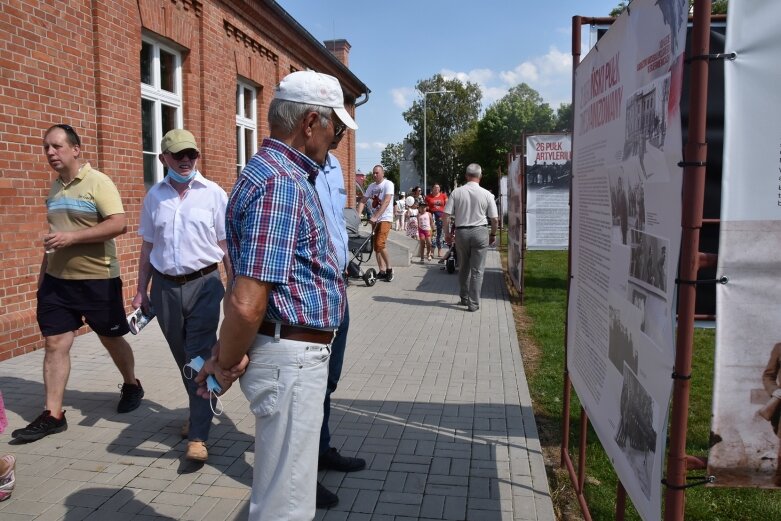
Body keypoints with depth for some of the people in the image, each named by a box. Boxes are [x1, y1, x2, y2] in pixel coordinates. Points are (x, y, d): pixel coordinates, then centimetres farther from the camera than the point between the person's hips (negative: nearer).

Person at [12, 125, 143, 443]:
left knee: (111, 339, 10)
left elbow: (118, 224, -21)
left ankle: (131, 385, 34)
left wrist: (72, 237, -26)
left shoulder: (97, 182, -11)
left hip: (98, 279, -6)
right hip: (57, 279, 6)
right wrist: (43, 273, 18)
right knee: (55, 343, 2)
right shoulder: (54, 187, 11)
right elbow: (54, 235, 20)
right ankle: (52, 414, 9)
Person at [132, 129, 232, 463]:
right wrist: (141, 291, 11)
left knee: (200, 357, -5)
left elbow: (227, 246, 0)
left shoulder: (213, 194, -2)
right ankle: (199, 412, 36)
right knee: (182, 357, 15)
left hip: (203, 284, -4)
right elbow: (147, 248, 13)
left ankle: (198, 435, 2)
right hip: (165, 287, 4)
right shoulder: (154, 196, 7)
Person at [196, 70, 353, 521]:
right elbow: (246, 304, -27)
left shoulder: (288, 174, 12)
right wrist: (225, 366, -11)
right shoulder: (279, 183, -21)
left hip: (302, 354, 10)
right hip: (292, 359, -10)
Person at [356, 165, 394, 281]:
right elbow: (363, 201, 10)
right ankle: (382, 271, 12)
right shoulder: (371, 186, 12)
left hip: (385, 218, -7)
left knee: (379, 244, -19)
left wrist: (375, 217, -29)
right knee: (375, 246, 6)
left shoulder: (388, 184, -8)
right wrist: (357, 215, -6)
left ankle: (389, 269, -5)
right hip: (374, 219, 7)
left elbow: (386, 202, -21)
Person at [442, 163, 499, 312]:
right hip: (480, 232, -2)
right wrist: (493, 234, 14)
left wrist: (448, 233, 8)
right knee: (477, 270, 4)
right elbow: (495, 219, -2)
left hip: (461, 232, 2)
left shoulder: (456, 192, -3)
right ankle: (473, 303, 5)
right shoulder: (486, 194, -5)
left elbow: (445, 215, -5)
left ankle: (464, 298, 30)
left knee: (463, 268, 18)